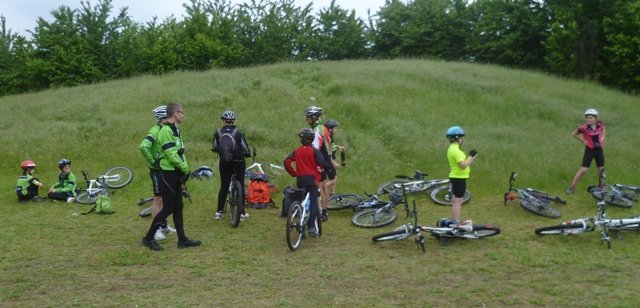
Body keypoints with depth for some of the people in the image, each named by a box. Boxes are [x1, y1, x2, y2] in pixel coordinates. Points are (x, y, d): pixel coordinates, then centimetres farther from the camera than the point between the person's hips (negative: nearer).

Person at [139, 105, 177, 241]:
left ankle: (164, 226, 26)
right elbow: (143, 147, -32)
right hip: (157, 170, -9)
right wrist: (153, 162, -23)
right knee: (158, 199, -5)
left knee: (164, 198, 15)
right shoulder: (155, 131, -18)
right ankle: (155, 229, 2)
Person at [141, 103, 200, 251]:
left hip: (176, 174, 10)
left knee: (178, 207, 11)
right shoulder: (166, 131, -17)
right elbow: (172, 155, -23)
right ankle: (148, 238, 6)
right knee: (168, 208, -5)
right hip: (167, 174, -10)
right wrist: (185, 169, -13)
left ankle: (182, 240, 18)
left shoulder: (175, 130, 15)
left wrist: (184, 170, 5)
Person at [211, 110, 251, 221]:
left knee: (224, 186, 12)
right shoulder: (238, 133, -12)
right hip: (238, 162, -2)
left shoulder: (218, 133, -7)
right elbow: (246, 150, -8)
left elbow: (213, 148, 2)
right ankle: (242, 212, 10)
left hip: (224, 163, 2)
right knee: (240, 186, 8)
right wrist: (248, 154, 15)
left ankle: (219, 212, 14)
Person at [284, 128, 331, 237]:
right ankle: (312, 227, -12)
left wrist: (293, 173, 7)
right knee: (313, 203, -3)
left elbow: (286, 162, -2)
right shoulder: (314, 151, -4)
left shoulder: (297, 151, 7)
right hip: (312, 179, -3)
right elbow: (323, 163, -14)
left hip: (300, 179, 4)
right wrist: (321, 169, 7)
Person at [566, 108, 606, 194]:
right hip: (589, 150, -4)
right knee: (583, 169, -9)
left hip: (599, 149, 4)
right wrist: (583, 141, -9)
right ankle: (572, 186, -1)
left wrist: (602, 136, 3)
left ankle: (601, 185, 34)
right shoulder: (584, 128, -18)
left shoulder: (600, 124, -8)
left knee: (601, 169, 11)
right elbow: (574, 134, -3)